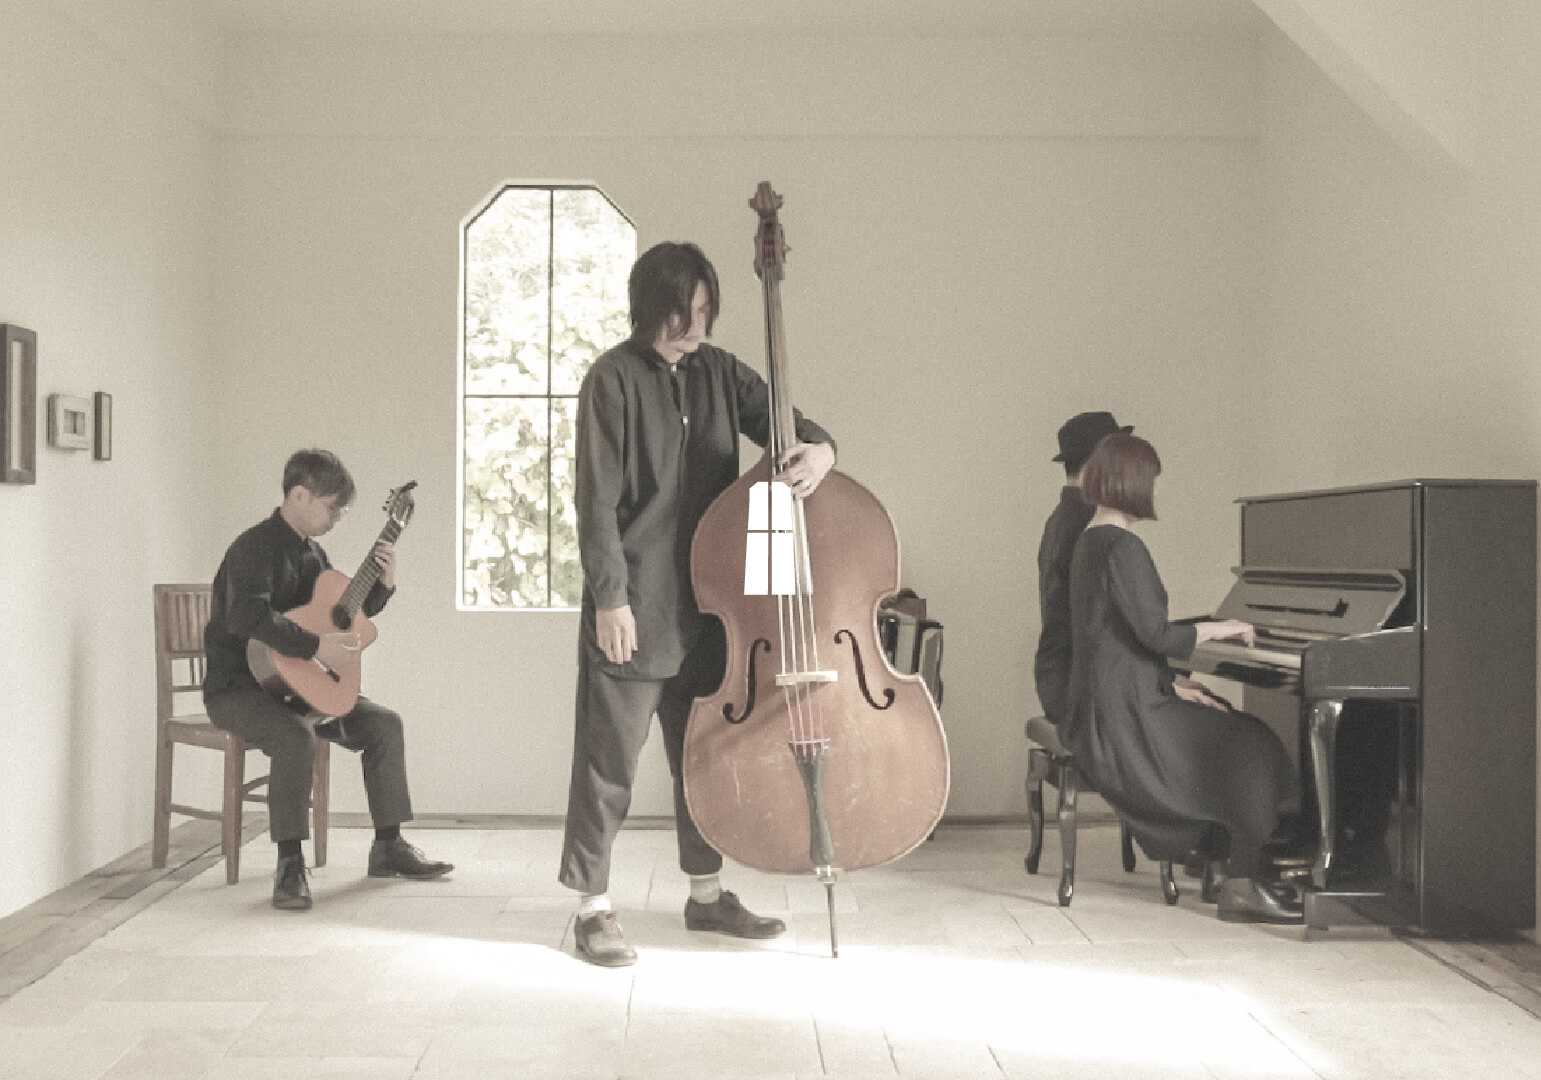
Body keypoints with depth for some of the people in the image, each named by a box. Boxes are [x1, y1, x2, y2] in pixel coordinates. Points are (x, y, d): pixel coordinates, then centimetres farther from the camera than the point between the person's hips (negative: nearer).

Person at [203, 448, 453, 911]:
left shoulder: (312, 552, 12)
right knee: (296, 735, -37)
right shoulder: (255, 547, -17)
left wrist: (383, 584, 6)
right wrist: (316, 647, -38)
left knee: (384, 723, -2)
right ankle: (290, 865, -26)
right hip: (238, 687, -9)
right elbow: (248, 616, -35)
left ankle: (388, 847, 7)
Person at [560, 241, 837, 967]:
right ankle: (593, 909, 15)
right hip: (633, 610, -6)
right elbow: (597, 500, -12)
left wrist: (817, 447, -11)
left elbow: (781, 423, 13)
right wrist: (609, 597, -16)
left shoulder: (719, 373, 7)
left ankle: (706, 894, 31)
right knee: (609, 762, 2)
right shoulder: (615, 380, -10)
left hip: (704, 603, 6)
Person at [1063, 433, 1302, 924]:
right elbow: (1156, 635, -22)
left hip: (1103, 710, 10)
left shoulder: (1090, 543, 15)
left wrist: (1173, 688, 12)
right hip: (1125, 718, -10)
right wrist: (1218, 628, -6)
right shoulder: (1122, 547, -16)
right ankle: (1243, 886, -3)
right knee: (1252, 746, -6)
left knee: (1235, 730, 14)